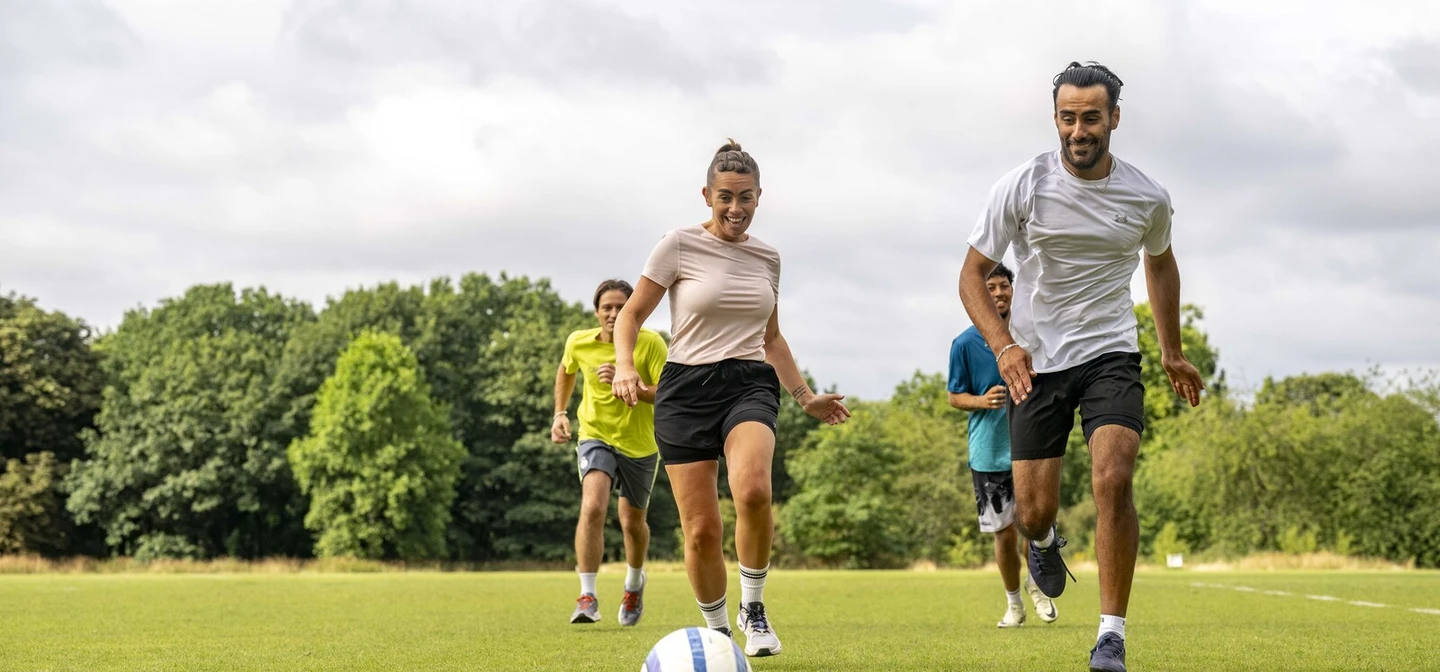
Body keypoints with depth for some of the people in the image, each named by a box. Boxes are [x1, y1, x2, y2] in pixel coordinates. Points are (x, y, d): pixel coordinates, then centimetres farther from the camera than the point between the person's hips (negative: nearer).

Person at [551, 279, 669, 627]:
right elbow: (566, 371, 14)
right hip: (596, 437, 0)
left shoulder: (650, 343, -19)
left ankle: (634, 583, 46)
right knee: (592, 507, -26)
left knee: (633, 522, 15)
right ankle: (587, 596, -23)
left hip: (641, 444, 0)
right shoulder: (579, 343, -10)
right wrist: (560, 413, 5)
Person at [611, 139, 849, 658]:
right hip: (687, 388, -2)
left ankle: (753, 607, -9)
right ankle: (717, 631, 16)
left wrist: (806, 397, 18)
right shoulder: (680, 246, -2)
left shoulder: (767, 257, 11)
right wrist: (624, 365, -17)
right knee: (701, 530, -7)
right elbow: (630, 315, 1)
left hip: (750, 383, 2)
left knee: (753, 490, -29)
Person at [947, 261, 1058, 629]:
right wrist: (982, 401, -15)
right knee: (1005, 533, 3)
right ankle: (1013, 603, 25)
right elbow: (955, 396, 4)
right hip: (988, 453, 0)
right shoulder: (964, 344, -2)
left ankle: (1036, 583, 19)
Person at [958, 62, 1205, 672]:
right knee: (1033, 512, 0)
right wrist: (1003, 345, -21)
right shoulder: (1022, 186, -11)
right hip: (1035, 363, 0)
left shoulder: (1147, 198, -3)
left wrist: (1172, 353, 23)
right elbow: (972, 275, -5)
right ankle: (1044, 542, 41)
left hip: (1110, 354, 0)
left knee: (1113, 480, -23)